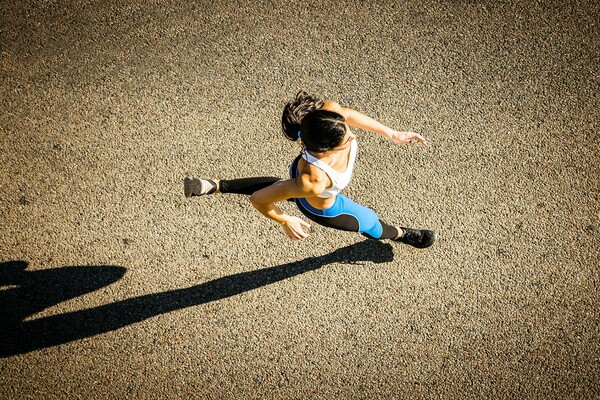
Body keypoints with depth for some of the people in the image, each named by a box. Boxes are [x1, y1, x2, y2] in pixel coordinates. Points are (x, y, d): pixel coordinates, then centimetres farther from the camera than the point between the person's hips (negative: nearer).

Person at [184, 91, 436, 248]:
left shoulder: (329, 111, -40)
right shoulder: (312, 182, -51)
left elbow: (348, 114, -13)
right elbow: (258, 199, -37)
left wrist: (392, 134, -9)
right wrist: (286, 222, -16)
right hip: (321, 209, -5)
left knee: (279, 185, 40)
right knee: (371, 224, 24)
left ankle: (214, 186, 46)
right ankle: (400, 234, 60)